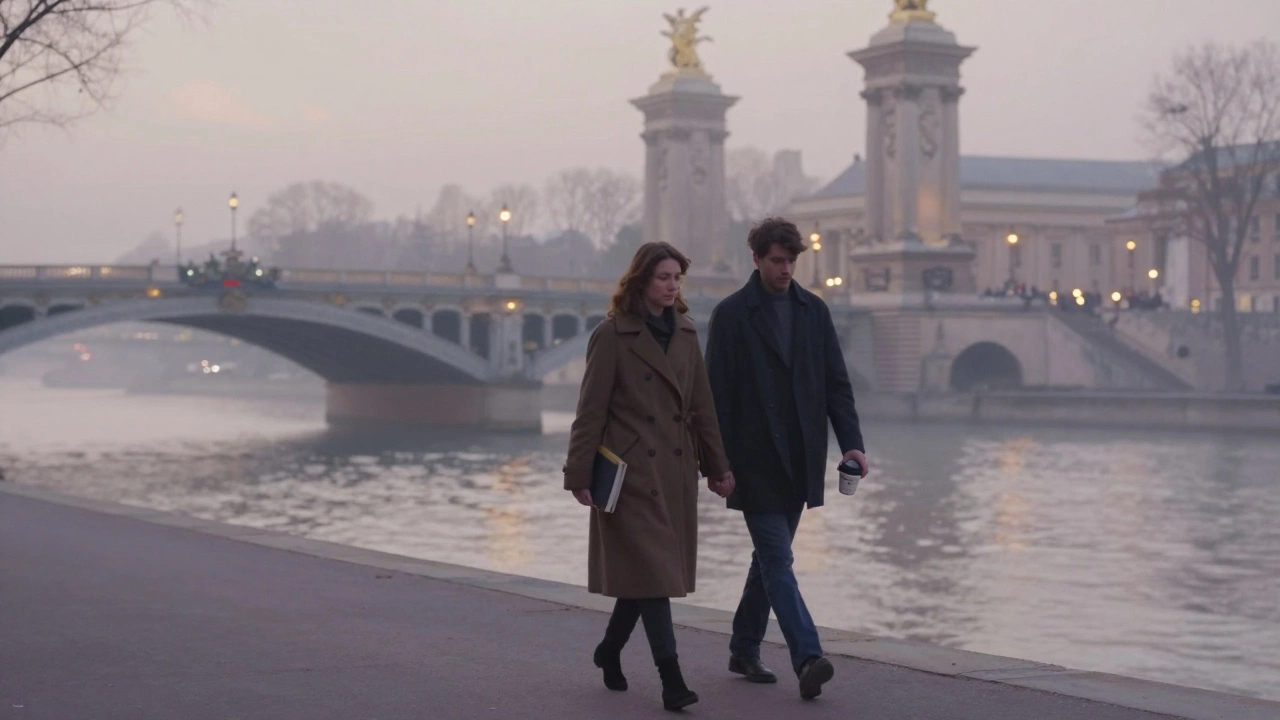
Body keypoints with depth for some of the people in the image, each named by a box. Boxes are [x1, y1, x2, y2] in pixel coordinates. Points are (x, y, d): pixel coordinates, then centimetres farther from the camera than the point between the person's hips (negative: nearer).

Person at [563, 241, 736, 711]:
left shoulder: (685, 333, 10)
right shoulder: (612, 335, -7)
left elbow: (702, 406, 13)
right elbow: (591, 409, -8)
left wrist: (717, 466, 10)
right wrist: (580, 474, -10)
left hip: (676, 473, 6)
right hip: (631, 472, -6)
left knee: (644, 573, 12)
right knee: (651, 572, -8)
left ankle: (610, 651, 32)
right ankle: (671, 680, -9)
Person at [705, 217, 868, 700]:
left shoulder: (814, 311, 9)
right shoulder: (731, 314, -4)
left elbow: (836, 382, 8)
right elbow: (717, 392, -6)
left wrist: (851, 441, -4)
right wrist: (719, 462, -11)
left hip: (799, 460, 5)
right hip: (755, 460, -5)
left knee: (770, 556, 13)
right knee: (777, 559, -10)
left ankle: (744, 650, 25)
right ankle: (808, 659, -19)